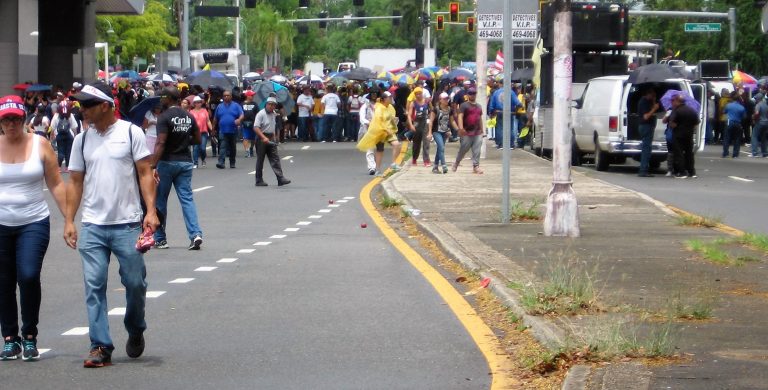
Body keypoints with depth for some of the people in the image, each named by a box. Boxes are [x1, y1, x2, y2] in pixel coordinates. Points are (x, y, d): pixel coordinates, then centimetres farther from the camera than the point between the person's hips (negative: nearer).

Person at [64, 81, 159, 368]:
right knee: (94, 286, -3)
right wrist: (69, 221, 5)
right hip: (92, 226, 3)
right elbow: (75, 182, 12)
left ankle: (135, 331, 29)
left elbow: (145, 173, -3)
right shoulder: (82, 139, 9)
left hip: (127, 224, -3)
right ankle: (100, 347, 0)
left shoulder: (131, 133, -2)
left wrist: (151, 210, -13)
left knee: (135, 282, 3)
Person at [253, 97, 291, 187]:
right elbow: (256, 127, -21)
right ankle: (259, 180, 9)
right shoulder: (261, 114, -13)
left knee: (275, 159, -1)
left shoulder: (274, 114, 10)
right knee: (260, 160, 2)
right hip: (261, 138, -7)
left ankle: (280, 179, -6)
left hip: (271, 139, 7)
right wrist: (263, 137, -30)